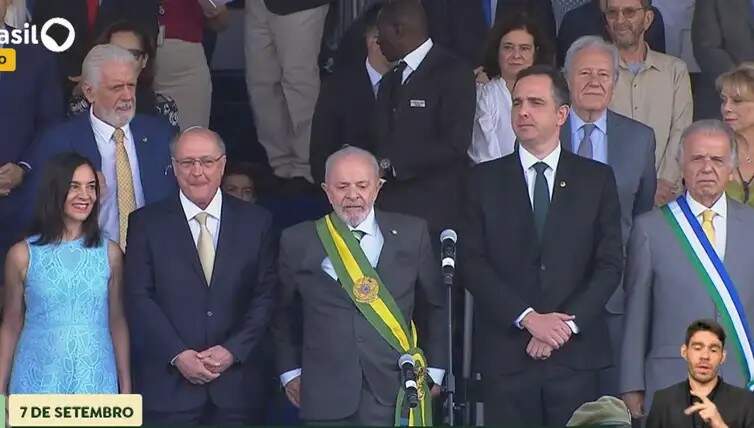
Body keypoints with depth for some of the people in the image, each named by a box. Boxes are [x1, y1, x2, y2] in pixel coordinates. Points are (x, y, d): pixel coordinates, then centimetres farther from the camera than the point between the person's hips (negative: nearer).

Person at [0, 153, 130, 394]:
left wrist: (126, 388, 8)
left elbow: (117, 322, 10)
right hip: (38, 380, -1)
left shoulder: (109, 253, 4)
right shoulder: (23, 255, 0)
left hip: (95, 380, 1)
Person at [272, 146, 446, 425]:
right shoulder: (298, 242, 5)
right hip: (326, 399, 0)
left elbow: (437, 305, 13)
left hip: (394, 391, 0)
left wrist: (433, 369, 10)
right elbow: (282, 313, 15)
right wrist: (290, 371, 10)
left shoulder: (411, 234, 5)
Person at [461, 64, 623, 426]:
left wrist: (567, 323, -9)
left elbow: (610, 264, 3)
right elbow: (471, 262, -1)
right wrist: (528, 318, -11)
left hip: (576, 354, 0)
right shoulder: (485, 180, 7)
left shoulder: (597, 179, 8)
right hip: (505, 354, 0)